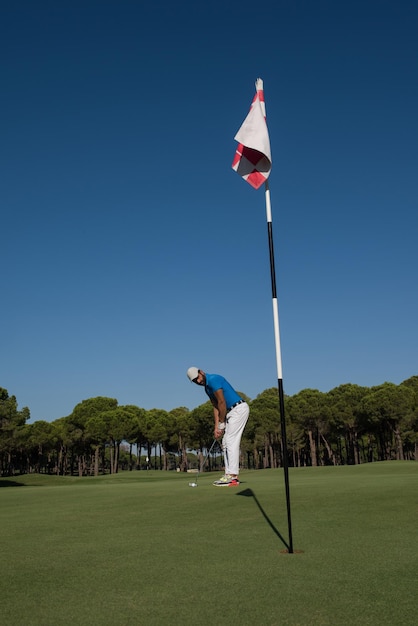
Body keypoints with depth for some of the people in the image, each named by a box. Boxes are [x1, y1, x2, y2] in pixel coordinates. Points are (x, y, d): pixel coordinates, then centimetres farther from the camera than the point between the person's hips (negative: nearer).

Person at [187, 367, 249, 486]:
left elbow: (222, 403, -16)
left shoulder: (213, 380, -16)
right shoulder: (207, 387, 15)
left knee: (231, 442, -12)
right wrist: (216, 427, 5)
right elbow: (216, 407, 14)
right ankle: (230, 475, 9)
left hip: (239, 409, -10)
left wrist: (221, 424, -8)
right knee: (226, 443, 8)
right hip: (232, 411, 10)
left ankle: (232, 476, -13)